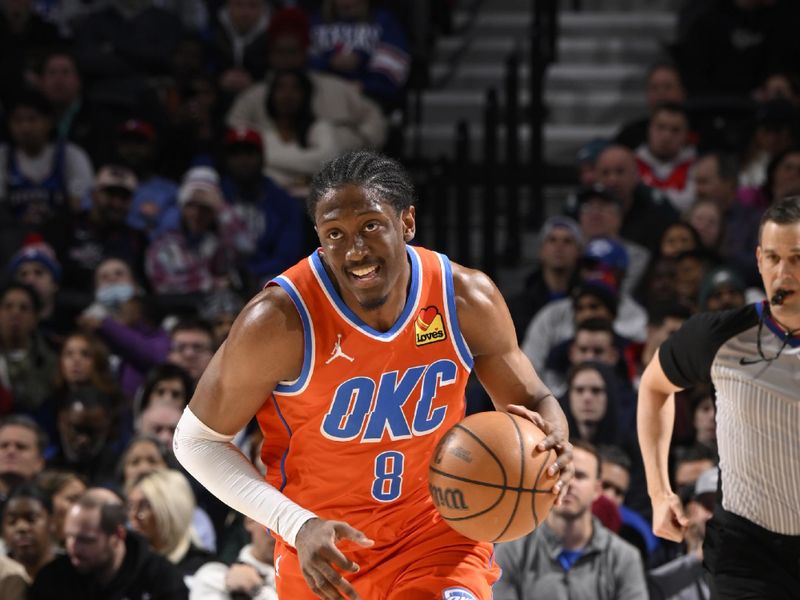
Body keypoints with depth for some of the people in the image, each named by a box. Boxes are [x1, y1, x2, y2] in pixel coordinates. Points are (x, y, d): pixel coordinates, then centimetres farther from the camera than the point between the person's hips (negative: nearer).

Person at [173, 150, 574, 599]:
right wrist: (299, 526, -22)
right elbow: (198, 440, -11)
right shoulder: (280, 320, -21)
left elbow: (534, 402, 4)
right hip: (324, 550, -1)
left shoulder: (467, 300, -12)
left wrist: (552, 436, -23)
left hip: (439, 530, 1)